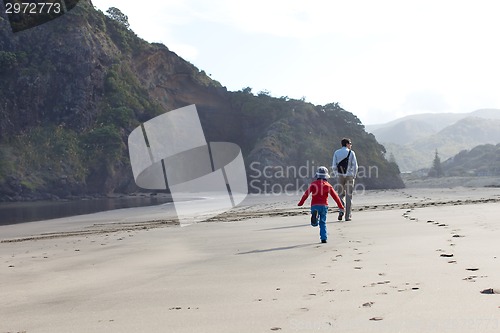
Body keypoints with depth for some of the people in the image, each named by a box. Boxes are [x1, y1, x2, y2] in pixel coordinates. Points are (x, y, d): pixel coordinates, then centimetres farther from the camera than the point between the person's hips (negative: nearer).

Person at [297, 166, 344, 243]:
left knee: (315, 224, -4)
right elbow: (335, 196, 5)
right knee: (323, 223, 13)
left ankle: (315, 215, -37)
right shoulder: (328, 185, 6)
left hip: (314, 205, -1)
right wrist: (340, 206, 11)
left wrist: (301, 203, -3)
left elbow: (306, 193, -4)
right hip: (324, 206, 1)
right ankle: (324, 238, 6)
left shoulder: (313, 184, 4)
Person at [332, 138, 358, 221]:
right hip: (349, 176, -2)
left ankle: (341, 210, -9)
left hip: (340, 176, 2)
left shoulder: (336, 153, 5)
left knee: (341, 194, 13)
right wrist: (354, 175, 4)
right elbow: (355, 165, -6)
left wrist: (336, 174, 12)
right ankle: (347, 216, 5)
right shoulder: (351, 153, -2)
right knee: (349, 195, 4)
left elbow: (334, 166, 2)